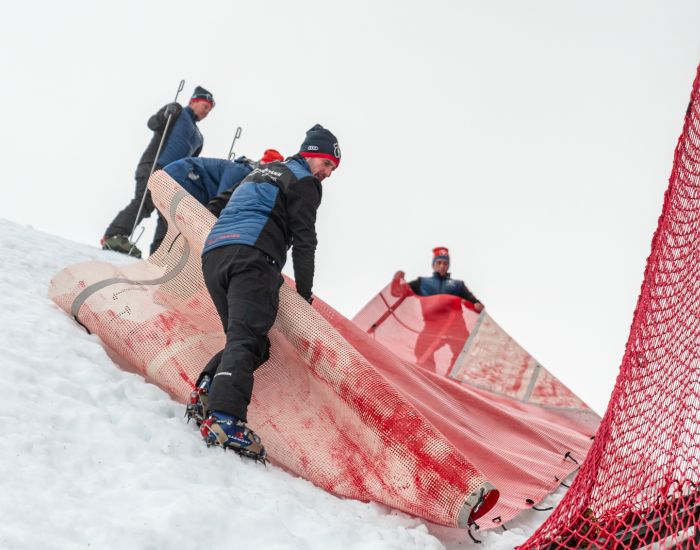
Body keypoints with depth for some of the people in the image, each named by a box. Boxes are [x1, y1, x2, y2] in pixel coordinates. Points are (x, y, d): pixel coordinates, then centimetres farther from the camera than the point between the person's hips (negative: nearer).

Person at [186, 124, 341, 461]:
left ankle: (207, 392, -8)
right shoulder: (304, 180, 10)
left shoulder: (261, 172, 35)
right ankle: (225, 419, -39)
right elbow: (303, 240, 2)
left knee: (242, 337, 14)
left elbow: (221, 204, 41)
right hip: (251, 257, -8)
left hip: (211, 255, 8)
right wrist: (304, 293, 6)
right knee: (248, 338, -21)